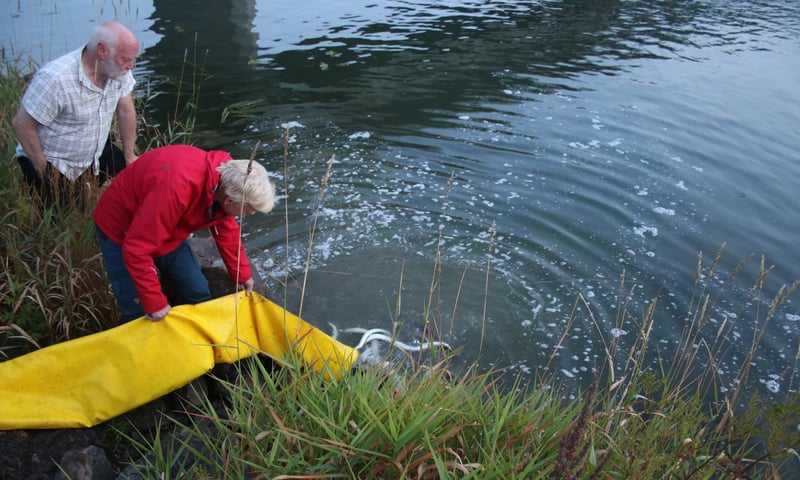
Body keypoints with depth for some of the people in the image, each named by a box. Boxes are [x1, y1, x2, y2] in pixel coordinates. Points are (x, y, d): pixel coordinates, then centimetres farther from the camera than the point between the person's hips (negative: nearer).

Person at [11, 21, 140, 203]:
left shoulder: (118, 69, -13)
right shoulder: (55, 78, -31)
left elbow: (125, 111, 0)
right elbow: (22, 124, -23)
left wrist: (130, 156, 5)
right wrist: (43, 172, -16)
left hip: (96, 151, 6)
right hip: (53, 162, -6)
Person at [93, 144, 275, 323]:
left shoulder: (227, 174, -17)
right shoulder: (177, 188, -42)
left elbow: (227, 231, 2)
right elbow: (137, 249, -34)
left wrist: (243, 275, 8)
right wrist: (154, 303, -26)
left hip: (167, 232, 7)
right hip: (122, 232, -7)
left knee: (199, 294, 7)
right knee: (138, 312, -4)